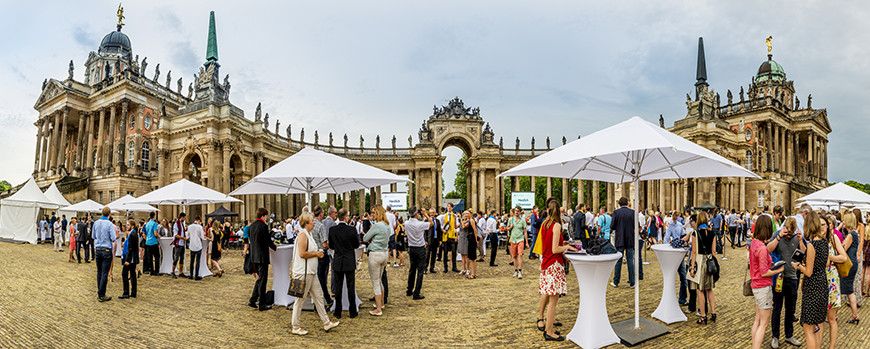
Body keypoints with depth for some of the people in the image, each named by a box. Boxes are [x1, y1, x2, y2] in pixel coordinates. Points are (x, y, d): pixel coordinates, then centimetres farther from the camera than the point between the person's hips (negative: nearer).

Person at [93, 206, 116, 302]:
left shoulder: (96, 223, 5)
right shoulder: (110, 224, -13)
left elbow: (94, 237, 16)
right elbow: (113, 239, -12)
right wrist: (114, 229, 2)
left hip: (98, 250, 6)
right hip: (107, 250, -6)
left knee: (99, 272, 14)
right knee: (104, 273, -2)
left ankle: (99, 293, 21)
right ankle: (101, 295, 1)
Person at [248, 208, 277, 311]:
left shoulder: (251, 226, 8)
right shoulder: (263, 226, -16)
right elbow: (268, 240, -14)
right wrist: (275, 247, 6)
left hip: (254, 256, 8)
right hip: (262, 257, -8)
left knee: (259, 279, 20)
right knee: (262, 280, 0)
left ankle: (252, 301, 18)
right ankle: (262, 305, 7)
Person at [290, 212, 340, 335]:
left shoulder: (308, 234, 15)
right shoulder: (302, 235, -16)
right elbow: (302, 254, -24)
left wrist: (319, 253, 9)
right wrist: (316, 254, -13)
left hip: (310, 272, 10)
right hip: (303, 272, -10)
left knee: (318, 296, 12)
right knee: (301, 299, 0)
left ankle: (326, 323, 18)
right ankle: (295, 327, 12)